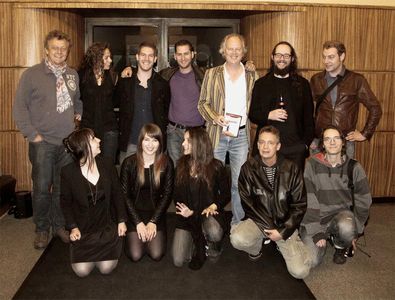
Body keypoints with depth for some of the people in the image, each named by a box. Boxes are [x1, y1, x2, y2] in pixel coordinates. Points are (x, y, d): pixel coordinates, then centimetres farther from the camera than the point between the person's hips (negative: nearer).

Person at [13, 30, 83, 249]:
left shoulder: (73, 75, 9)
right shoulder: (32, 75, -5)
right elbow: (20, 107, -4)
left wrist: (79, 113, 9)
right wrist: (32, 134, -9)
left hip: (68, 141, 4)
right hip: (42, 142, -3)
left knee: (63, 188, 10)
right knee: (42, 188, 1)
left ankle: (59, 225, 27)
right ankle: (42, 229, 19)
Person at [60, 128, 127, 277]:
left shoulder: (107, 165, -5)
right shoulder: (68, 172, -11)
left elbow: (117, 194, 3)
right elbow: (65, 201, 0)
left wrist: (121, 220, 0)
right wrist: (73, 227, -9)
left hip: (107, 226, 1)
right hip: (82, 229, -1)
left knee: (106, 268, -11)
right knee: (82, 271, -10)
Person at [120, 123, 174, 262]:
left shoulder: (166, 163, -5)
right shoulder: (129, 163, -8)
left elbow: (167, 194, -3)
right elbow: (124, 195, -5)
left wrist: (153, 222, -9)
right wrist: (138, 222, -11)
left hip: (156, 213, 1)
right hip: (134, 213, 0)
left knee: (156, 255, -12)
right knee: (135, 255, -13)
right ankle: (131, 235, 20)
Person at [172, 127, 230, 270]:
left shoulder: (215, 166, -8)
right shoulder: (181, 165, 2)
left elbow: (226, 193, 1)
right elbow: (177, 194, 4)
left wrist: (213, 206, -17)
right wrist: (186, 211, -14)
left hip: (208, 213, -3)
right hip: (186, 215, 3)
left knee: (214, 233, -38)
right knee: (178, 261, -9)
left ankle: (212, 247, 2)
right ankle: (199, 246, 25)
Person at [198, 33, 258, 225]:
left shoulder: (252, 76, 11)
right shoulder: (212, 74, 7)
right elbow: (203, 103, 4)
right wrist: (216, 118, -13)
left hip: (241, 135, 1)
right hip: (217, 134, -1)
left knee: (239, 182, 3)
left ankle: (238, 223, 16)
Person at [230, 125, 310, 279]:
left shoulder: (291, 169, -7)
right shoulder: (248, 168, -7)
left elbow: (299, 205, -4)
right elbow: (247, 203, -5)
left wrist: (282, 231, -12)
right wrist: (268, 228, -13)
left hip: (285, 223, 0)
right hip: (259, 220, 0)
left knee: (300, 271, -14)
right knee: (237, 239, -32)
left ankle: (282, 245, 18)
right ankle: (256, 248, 6)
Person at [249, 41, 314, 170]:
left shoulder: (302, 84, 9)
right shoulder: (261, 83, 9)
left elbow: (309, 117, 9)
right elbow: (252, 114, 9)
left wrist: (306, 143, 1)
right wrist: (268, 115, -10)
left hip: (295, 147, 1)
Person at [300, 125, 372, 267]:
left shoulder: (354, 167, -4)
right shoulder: (312, 165, -9)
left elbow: (363, 201, 3)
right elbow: (309, 200, -10)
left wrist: (355, 231, 0)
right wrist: (316, 231, -13)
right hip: (317, 216, 0)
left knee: (346, 228, -37)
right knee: (311, 261, -18)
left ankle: (340, 246, 2)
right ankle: (325, 237, 16)